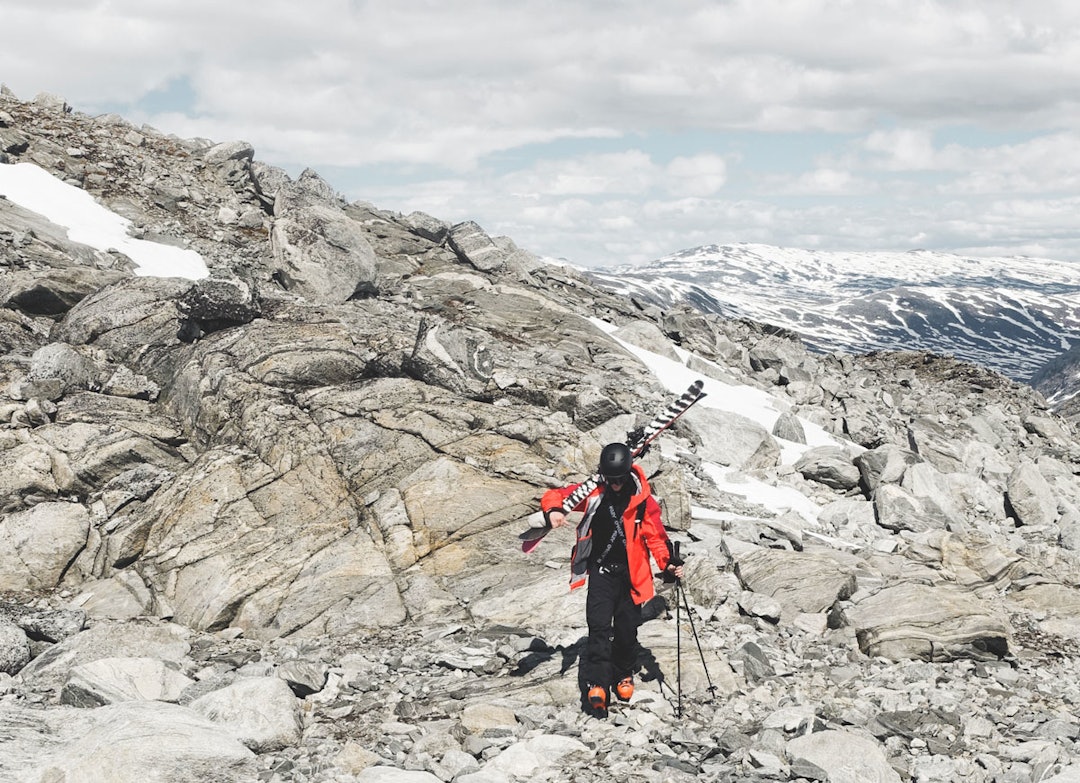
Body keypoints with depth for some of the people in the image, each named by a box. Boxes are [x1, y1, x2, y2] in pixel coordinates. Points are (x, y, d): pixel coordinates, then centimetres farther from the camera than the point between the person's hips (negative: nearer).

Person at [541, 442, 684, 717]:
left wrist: (667, 563, -14)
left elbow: (654, 535, 1)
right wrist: (554, 511, -27)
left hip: (631, 573, 1)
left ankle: (624, 674, 30)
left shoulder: (642, 500, -4)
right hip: (601, 571, -1)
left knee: (627, 629, 6)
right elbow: (555, 496, -3)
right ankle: (596, 685, -18)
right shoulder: (592, 493, -5)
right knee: (599, 627, -14)